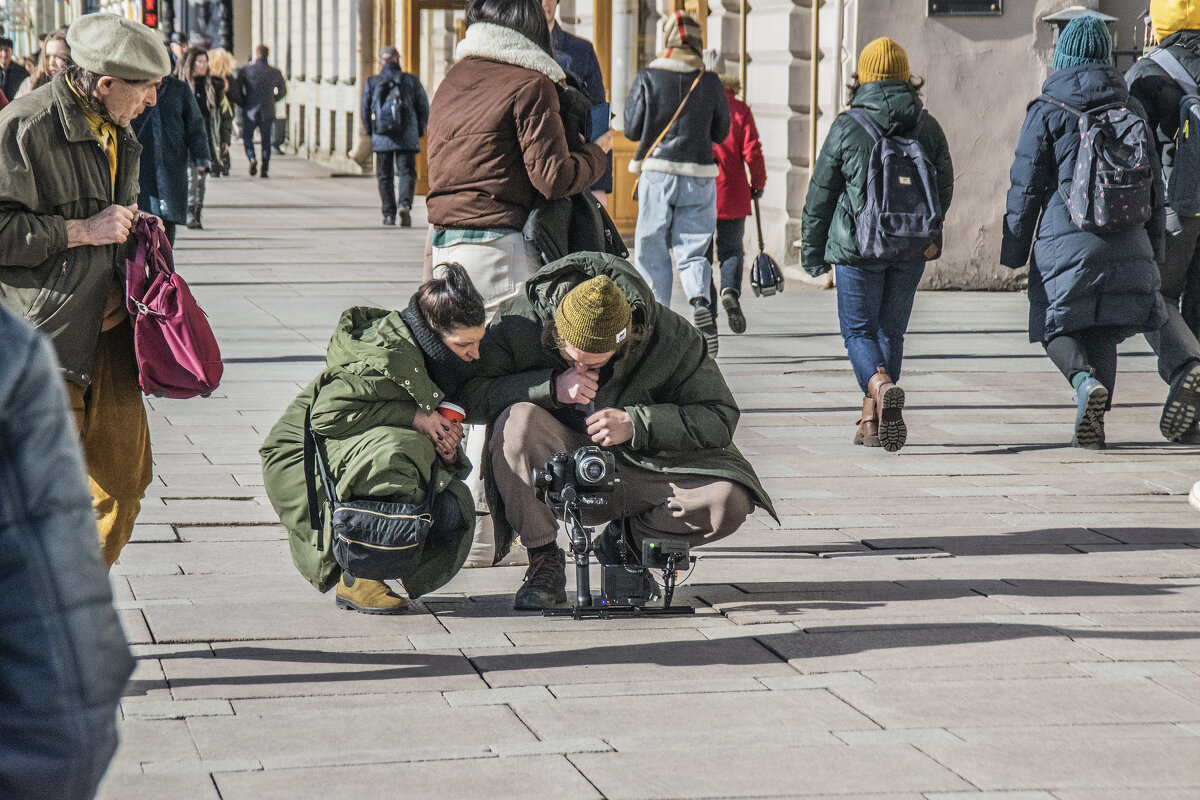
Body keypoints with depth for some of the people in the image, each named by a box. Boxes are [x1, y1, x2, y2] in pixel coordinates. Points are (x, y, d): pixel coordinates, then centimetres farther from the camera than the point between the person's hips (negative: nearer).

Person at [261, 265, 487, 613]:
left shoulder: (439, 363, 2)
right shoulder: (385, 358, -26)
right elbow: (326, 415, -30)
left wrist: (447, 449, -14)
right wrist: (413, 416, -27)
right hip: (303, 460, -8)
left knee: (450, 512, -18)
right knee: (391, 452, -38)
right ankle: (353, 580, -22)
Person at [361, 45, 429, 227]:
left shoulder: (372, 83, 3)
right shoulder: (411, 81, 3)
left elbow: (365, 110, 5)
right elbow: (424, 108, 4)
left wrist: (370, 132, 19)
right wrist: (419, 132, 15)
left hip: (381, 138, 0)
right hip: (407, 137, 0)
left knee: (385, 176, 10)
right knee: (407, 172, 2)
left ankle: (389, 214, 7)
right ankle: (404, 204, -22)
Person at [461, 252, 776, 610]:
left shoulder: (668, 335, -17)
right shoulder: (520, 323, -17)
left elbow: (721, 417, -15)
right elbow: (470, 394, -19)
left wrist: (637, 424, -29)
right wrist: (551, 388, -32)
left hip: (637, 468, 1)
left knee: (730, 500, -26)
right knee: (519, 421, -35)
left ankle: (629, 540, 5)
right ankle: (543, 561, -15)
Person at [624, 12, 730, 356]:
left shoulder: (647, 79, -4)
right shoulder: (710, 82, 2)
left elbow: (633, 130, 1)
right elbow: (720, 133, 9)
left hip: (657, 172, -1)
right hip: (699, 176, 1)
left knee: (652, 252, 8)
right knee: (691, 250, 6)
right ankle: (700, 301, -23)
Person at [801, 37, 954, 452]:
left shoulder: (847, 127, -6)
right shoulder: (927, 127, 4)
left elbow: (821, 193, -2)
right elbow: (944, 189, 11)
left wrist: (812, 249, 8)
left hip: (859, 246, -3)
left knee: (859, 329, 5)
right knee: (891, 330, 14)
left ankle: (882, 386, -23)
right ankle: (872, 421, 15)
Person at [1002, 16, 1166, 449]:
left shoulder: (1047, 113, -3)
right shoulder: (1130, 109, 9)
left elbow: (1026, 187, -3)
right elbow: (1154, 185, 12)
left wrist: (1014, 249, 5)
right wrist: (1153, 250, 19)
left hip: (1065, 241, -3)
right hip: (1125, 242, 3)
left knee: (1058, 327, 6)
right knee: (1103, 332, 11)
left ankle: (1086, 382, -23)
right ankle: (1093, 423, 3)